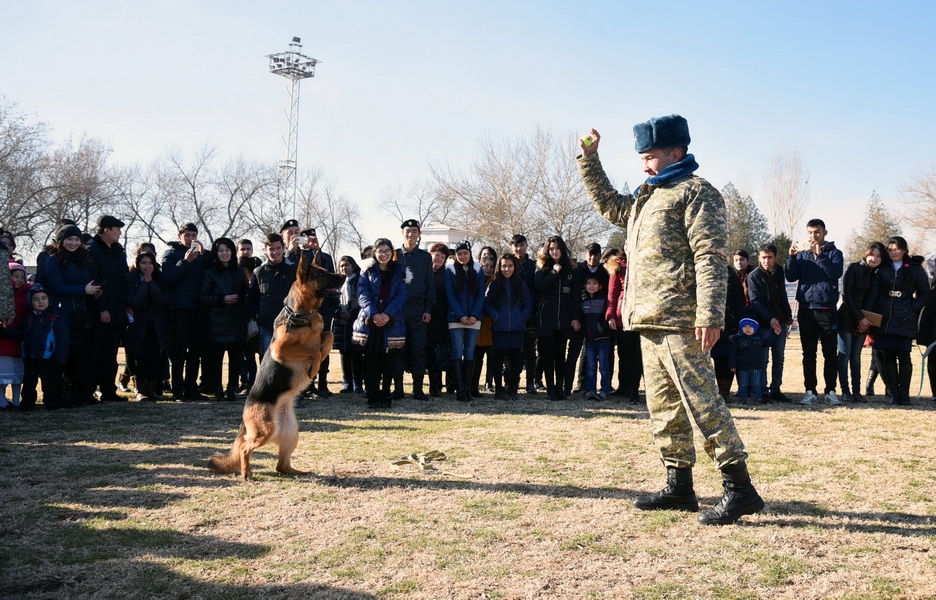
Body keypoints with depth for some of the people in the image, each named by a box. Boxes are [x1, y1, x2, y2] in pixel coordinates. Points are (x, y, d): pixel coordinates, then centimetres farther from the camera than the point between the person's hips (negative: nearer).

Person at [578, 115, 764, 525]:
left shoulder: (695, 192, -5)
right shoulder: (647, 197, 23)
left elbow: (711, 257, -15)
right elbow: (608, 204, 39)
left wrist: (710, 316, -23)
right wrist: (589, 160, 29)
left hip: (679, 321, -10)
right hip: (649, 321, 10)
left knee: (701, 402, -10)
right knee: (663, 406, 12)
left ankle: (739, 488, -4)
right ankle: (679, 486, 21)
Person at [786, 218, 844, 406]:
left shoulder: (834, 253, 4)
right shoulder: (802, 254, 11)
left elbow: (836, 273, -14)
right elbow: (791, 277, -1)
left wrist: (820, 255, -24)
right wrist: (792, 256, -16)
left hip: (827, 309, -2)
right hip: (806, 309, 2)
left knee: (830, 353, 1)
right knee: (808, 354, 4)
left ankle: (831, 391, 7)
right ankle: (810, 391, 8)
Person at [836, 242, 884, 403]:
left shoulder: (877, 275, 8)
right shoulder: (853, 268, -7)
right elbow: (846, 295, -11)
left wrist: (866, 320, -5)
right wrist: (860, 318, -13)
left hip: (863, 321, 5)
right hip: (847, 318, -5)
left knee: (856, 356, 6)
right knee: (845, 355, -3)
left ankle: (856, 392, 7)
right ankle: (845, 392, 0)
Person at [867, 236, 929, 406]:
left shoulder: (915, 268, 4)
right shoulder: (883, 268, 10)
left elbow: (925, 293, 8)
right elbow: (874, 292, 4)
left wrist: (913, 308, -6)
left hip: (905, 319, -2)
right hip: (884, 318, 2)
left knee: (904, 356, -4)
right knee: (888, 356, 1)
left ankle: (904, 394, 4)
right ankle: (894, 393, 8)